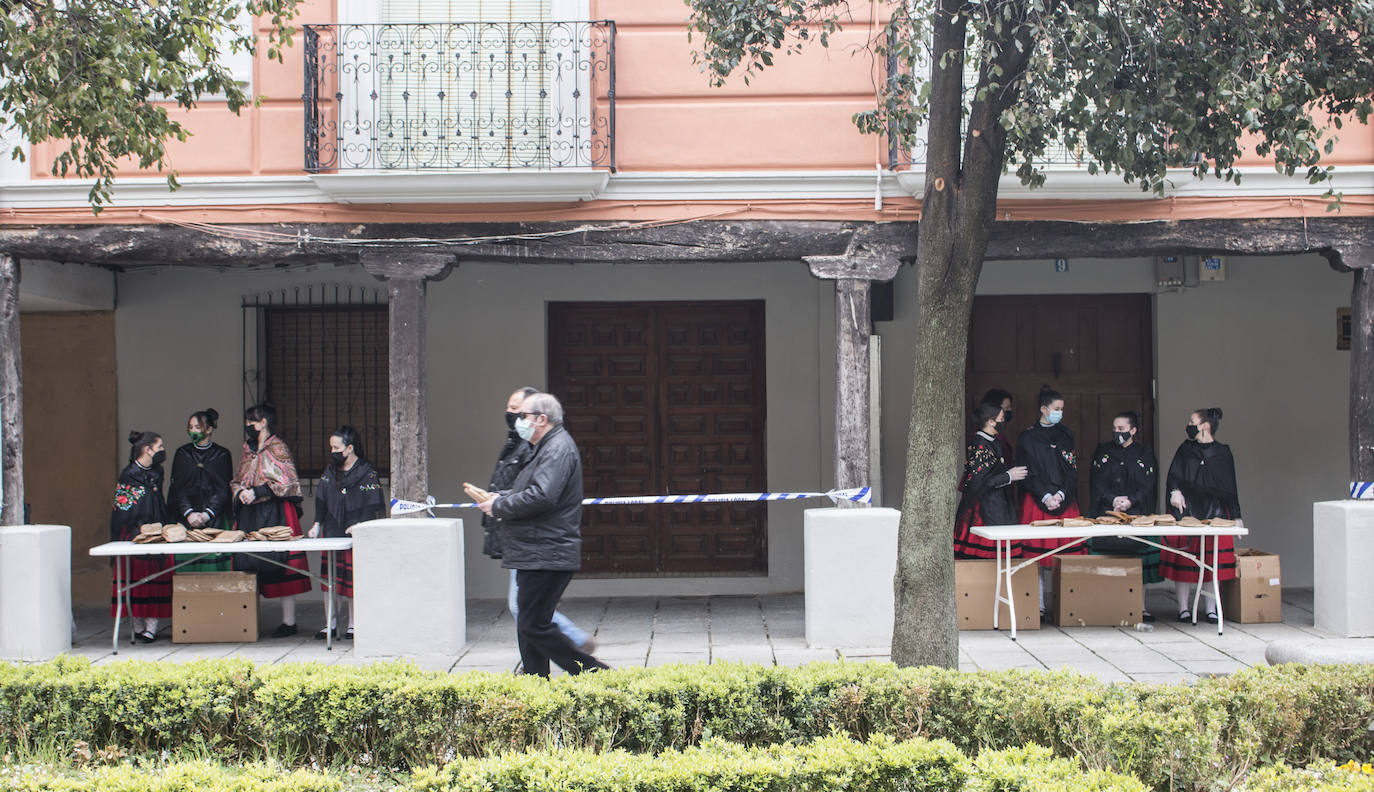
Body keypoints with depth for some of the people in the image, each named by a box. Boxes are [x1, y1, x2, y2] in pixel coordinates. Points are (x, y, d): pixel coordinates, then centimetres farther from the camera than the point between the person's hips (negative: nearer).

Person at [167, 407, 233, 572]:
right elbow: (177, 487, 5)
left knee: (214, 563, -8)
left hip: (215, 520, -1)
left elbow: (224, 489, 1)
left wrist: (207, 514, -11)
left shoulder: (222, 455, 6)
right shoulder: (182, 454, 11)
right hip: (186, 520, 1)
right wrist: (188, 512, -10)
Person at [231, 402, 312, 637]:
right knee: (249, 565, 4)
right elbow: (237, 481, 21)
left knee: (280, 563, -7)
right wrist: (241, 492, -1)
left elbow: (287, 482, -12)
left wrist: (257, 492, -15)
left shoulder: (278, 448, -5)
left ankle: (289, 621, -3)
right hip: (250, 514, 7)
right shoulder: (248, 451, 16)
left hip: (275, 513, -7)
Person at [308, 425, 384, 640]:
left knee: (354, 579, -2)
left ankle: (353, 624, 8)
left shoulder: (367, 472, -5)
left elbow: (373, 505, -9)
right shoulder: (330, 471, 12)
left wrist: (359, 525, -19)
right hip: (331, 533, 5)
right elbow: (321, 500, 12)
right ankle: (331, 623, 9)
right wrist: (317, 524, 0)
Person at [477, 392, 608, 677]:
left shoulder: (559, 448, -14)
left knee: (534, 627, -11)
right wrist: (498, 498, 10)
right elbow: (529, 492, 27)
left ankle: (594, 673, -6)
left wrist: (498, 507, -15)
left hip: (547, 555, -11)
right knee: (530, 625, 12)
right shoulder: (547, 448, 20)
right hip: (537, 555, 11)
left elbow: (540, 497, -26)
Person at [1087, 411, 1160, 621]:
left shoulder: (1145, 453, 10)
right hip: (1106, 514, 0)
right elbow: (1096, 483, 4)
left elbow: (1149, 486, 3)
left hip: (1137, 513, 0)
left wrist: (1131, 501, -12)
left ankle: (1140, 606, 1)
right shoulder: (1102, 451, 12)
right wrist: (1113, 500, -11)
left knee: (1138, 558, -4)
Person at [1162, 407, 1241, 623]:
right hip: (1185, 511, 1)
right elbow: (1173, 475, 5)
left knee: (1212, 562, -3)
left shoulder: (1223, 453, 9)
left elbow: (1230, 487, 11)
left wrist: (1236, 516, 7)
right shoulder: (1185, 449, 12)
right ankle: (1184, 608, 2)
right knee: (1183, 560, -3)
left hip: (1213, 513, -1)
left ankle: (1211, 609, 3)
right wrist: (1175, 491, -17)